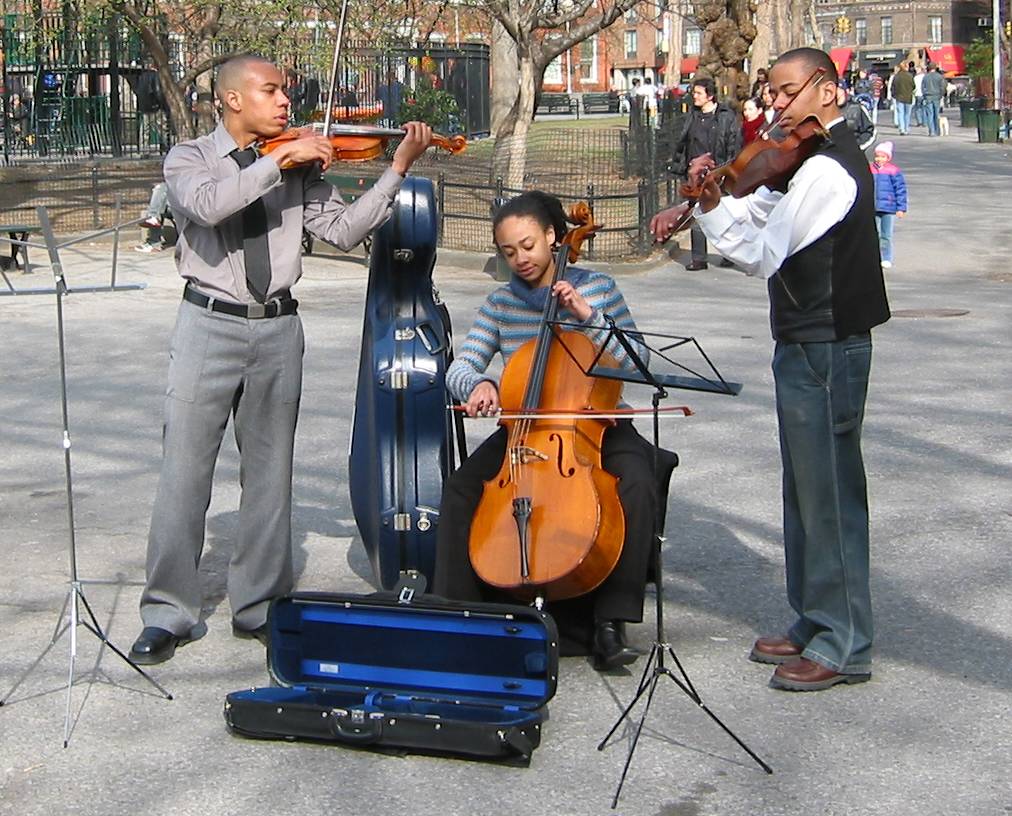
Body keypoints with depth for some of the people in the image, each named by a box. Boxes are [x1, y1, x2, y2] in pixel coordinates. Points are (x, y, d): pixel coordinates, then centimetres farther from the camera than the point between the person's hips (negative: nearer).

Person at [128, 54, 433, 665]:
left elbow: (343, 229, -1)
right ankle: (169, 611, 6)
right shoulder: (191, 159, 1)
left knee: (270, 472, 9)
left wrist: (398, 168, -9)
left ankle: (260, 604, 19)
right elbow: (207, 204, -21)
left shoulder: (301, 166, 9)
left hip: (278, 329, 3)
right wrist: (278, 161, -23)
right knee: (185, 471, -3)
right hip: (210, 324, -3)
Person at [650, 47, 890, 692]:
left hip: (826, 349, -11)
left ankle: (845, 646, 4)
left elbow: (761, 255, -23)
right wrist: (693, 210, 7)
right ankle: (815, 622, 27)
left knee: (829, 492, -4)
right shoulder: (815, 158, 13)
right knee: (805, 489, 16)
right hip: (807, 344, 11)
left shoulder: (824, 169, -20)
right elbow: (760, 210, 19)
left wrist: (710, 207, -29)